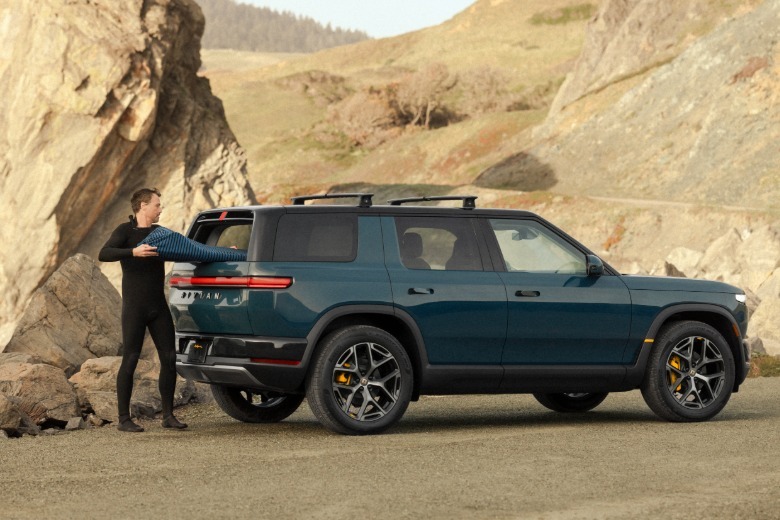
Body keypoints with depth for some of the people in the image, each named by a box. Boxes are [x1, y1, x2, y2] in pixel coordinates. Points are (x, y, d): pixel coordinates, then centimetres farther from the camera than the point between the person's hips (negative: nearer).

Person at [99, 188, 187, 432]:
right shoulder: (125, 231, -5)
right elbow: (104, 254, -21)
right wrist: (133, 252, -35)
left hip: (159, 306, 6)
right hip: (134, 308, -6)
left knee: (169, 358, 2)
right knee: (130, 360, -6)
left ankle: (168, 415, 10)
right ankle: (124, 419, -1)